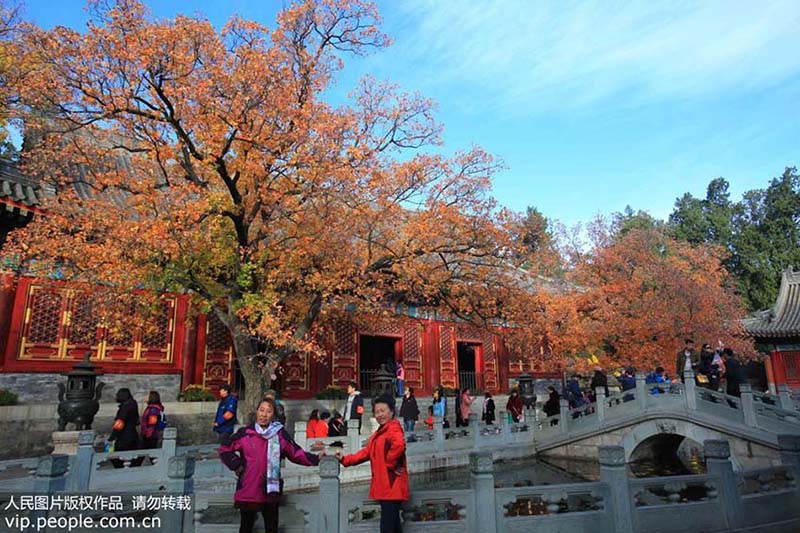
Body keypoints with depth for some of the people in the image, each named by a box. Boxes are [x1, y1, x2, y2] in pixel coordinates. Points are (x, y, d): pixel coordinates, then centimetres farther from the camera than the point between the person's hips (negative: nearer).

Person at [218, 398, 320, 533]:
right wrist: (236, 465, -2)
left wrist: (315, 459, -12)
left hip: (270, 491, 1)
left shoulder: (280, 434, -2)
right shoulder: (245, 433, -5)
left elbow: (296, 453, -1)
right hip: (248, 490, -1)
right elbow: (224, 449, 7)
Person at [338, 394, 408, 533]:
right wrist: (345, 459, 5)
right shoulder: (378, 433, 18)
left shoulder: (394, 429, -13)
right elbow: (366, 453, 16)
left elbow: (399, 445, -34)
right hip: (384, 487, 10)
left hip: (392, 486, -10)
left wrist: (391, 464, -21)